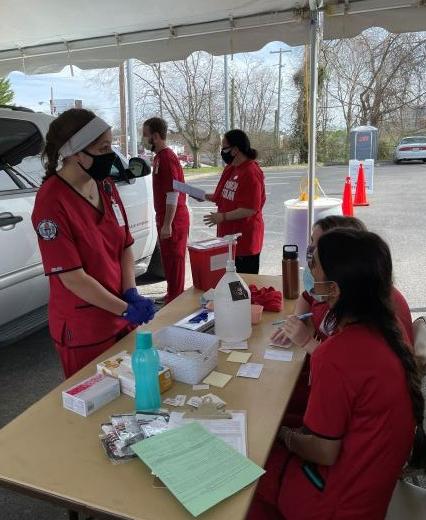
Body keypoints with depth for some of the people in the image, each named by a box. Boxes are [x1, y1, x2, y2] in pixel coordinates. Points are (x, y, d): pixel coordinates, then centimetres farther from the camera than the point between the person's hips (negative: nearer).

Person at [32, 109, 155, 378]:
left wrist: (131, 293, -9)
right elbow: (72, 277, -20)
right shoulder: (52, 202, -20)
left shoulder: (106, 186, 1)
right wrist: (126, 309, -16)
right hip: (83, 331, -6)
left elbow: (126, 246, 5)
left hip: (122, 317, 7)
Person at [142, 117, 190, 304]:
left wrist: (167, 224, -23)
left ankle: (175, 300, 8)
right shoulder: (159, 157, 14)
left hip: (173, 220, -10)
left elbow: (173, 193, -22)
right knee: (167, 258, 17)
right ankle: (172, 295, 30)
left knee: (174, 259, -1)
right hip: (165, 218, 10)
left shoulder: (167, 158, -17)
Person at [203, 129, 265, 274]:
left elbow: (250, 209, -23)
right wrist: (206, 197, 10)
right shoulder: (230, 168, 11)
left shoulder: (251, 173, -19)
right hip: (228, 235, 9)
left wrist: (223, 216, -23)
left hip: (245, 239, -9)